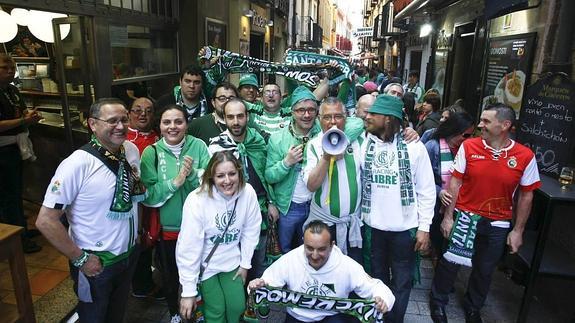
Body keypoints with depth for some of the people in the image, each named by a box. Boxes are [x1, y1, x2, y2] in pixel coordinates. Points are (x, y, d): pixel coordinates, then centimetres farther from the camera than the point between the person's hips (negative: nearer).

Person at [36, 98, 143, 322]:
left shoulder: (132, 150, -6)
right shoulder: (78, 164, -25)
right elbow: (46, 220, -22)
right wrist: (80, 259, -16)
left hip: (130, 254, 5)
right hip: (96, 263, -5)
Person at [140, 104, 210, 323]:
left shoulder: (198, 146, -9)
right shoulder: (151, 152, -9)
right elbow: (149, 196, -12)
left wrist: (193, 174, -28)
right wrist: (175, 182, -25)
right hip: (167, 228, 0)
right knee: (170, 275, 20)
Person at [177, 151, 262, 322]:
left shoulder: (248, 193, -18)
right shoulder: (197, 200, -27)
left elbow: (251, 230, -3)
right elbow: (189, 247, -22)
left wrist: (245, 262, 3)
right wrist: (188, 291, -17)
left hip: (232, 262, 3)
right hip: (205, 265, -3)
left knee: (237, 307, 3)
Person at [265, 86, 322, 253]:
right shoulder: (277, 138, -9)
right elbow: (269, 177, -8)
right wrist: (286, 162, -25)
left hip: (316, 205, 1)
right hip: (288, 207, -1)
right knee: (284, 251, 19)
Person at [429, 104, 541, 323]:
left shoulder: (525, 156, -8)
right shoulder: (468, 146, -9)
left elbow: (526, 195, 1)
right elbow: (455, 183, -5)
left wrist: (517, 230, 1)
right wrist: (448, 217, -5)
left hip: (498, 226, 1)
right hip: (465, 217, -1)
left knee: (484, 270, 17)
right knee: (449, 262, 8)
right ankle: (438, 302, 34)